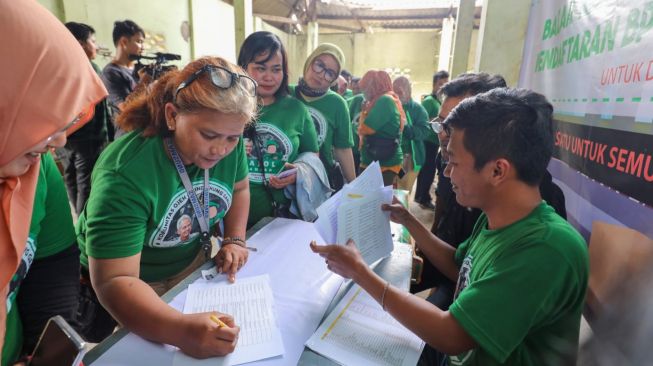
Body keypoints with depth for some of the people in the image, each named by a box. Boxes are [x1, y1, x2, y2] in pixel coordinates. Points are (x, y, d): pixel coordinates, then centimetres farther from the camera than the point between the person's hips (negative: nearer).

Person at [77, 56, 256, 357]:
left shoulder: (229, 143, -16)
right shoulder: (126, 174, -33)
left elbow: (239, 189, 3)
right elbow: (114, 282, -34)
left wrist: (235, 239, -12)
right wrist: (181, 330, -49)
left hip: (197, 261, 4)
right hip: (137, 285, -3)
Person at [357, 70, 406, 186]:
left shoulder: (385, 101, -16)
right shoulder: (386, 100, 15)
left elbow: (364, 129, -18)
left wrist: (363, 112, -1)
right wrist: (368, 108, 9)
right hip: (376, 163, 10)